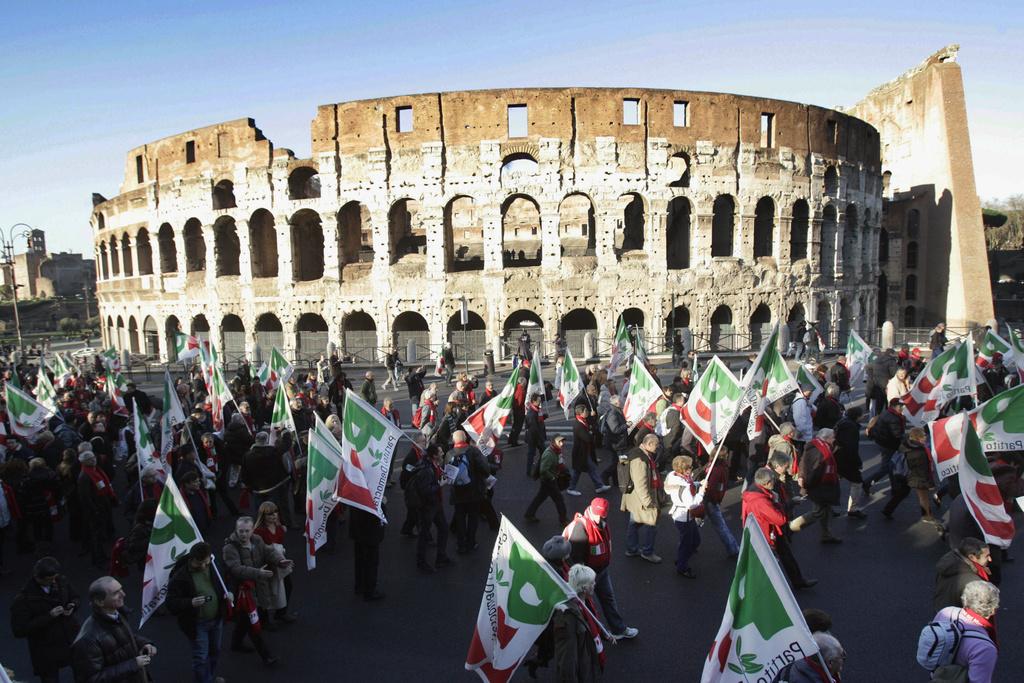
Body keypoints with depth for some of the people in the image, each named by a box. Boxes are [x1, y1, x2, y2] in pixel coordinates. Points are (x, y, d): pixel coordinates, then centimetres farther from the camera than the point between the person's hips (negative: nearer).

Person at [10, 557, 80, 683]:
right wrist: (49, 616, -27)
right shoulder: (23, 599, -20)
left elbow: (74, 598, 11)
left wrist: (72, 606, -12)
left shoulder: (62, 582, -8)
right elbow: (19, 630, -20)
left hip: (72, 640, 4)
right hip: (46, 652, -4)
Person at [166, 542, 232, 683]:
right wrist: (191, 603, -36)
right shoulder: (180, 576, -21)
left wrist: (228, 593, -8)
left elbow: (223, 584, 13)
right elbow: (171, 604, -20)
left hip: (217, 619, 6)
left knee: (215, 652, 23)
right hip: (197, 624, -6)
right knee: (201, 657, -1)